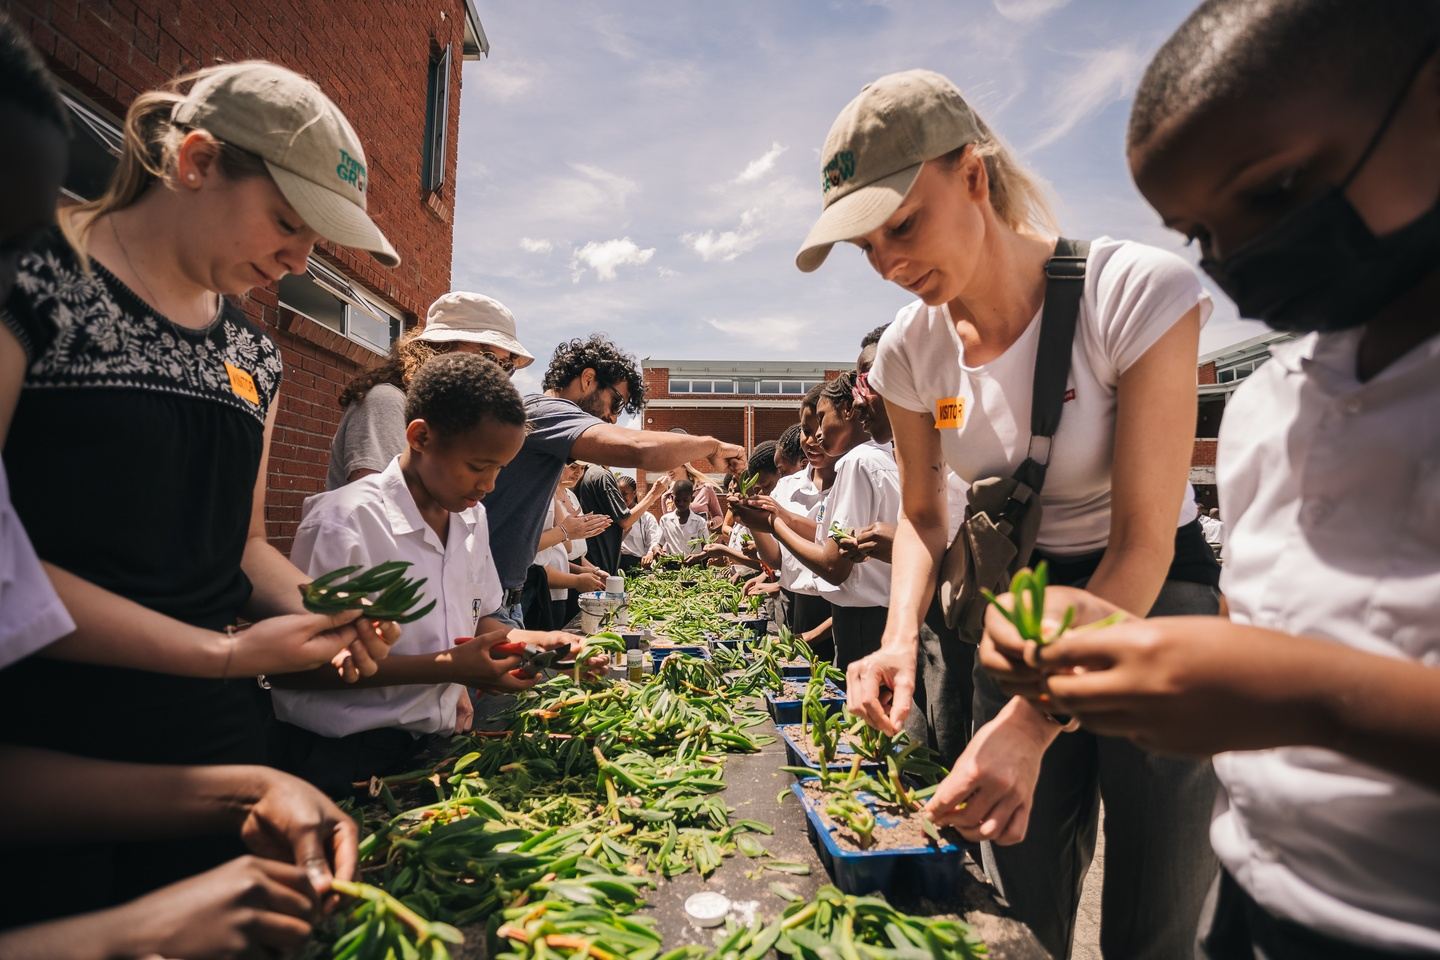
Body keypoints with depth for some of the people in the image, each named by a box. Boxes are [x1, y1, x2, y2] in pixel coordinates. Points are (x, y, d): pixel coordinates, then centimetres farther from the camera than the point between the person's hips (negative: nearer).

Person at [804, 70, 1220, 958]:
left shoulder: (1137, 293, -22)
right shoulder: (910, 351, -9)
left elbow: (1143, 542, -23)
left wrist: (1031, 725, -30)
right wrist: (901, 635, -16)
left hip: (1149, 599, -3)